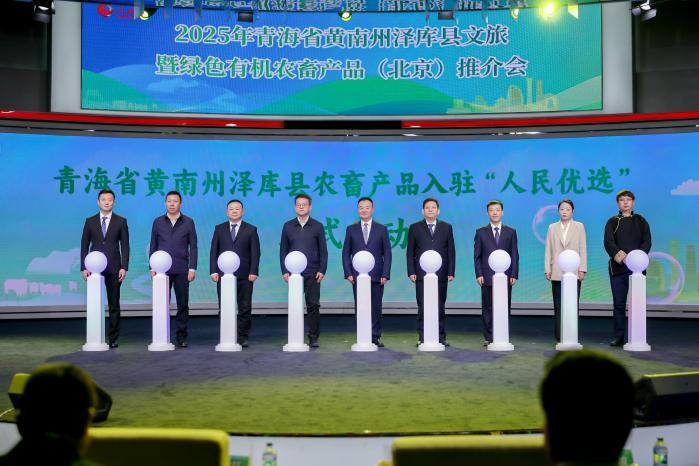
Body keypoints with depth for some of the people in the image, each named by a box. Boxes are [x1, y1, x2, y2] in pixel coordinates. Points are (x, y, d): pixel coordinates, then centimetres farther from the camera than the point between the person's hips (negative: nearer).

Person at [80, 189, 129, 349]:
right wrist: (83, 267, -2)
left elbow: (125, 246, 2)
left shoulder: (121, 221, 5)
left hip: (114, 269, -1)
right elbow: (84, 245, 7)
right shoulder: (90, 221, 7)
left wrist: (124, 267, -7)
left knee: (114, 305, 3)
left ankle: (113, 338, 8)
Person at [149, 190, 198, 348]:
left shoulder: (188, 222, 4)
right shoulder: (158, 222, 8)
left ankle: (181, 336, 8)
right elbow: (153, 246, 9)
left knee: (183, 304, 1)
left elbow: (193, 246, 3)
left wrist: (192, 268, -4)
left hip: (181, 270, -1)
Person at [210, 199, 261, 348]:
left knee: (245, 308, 1)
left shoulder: (251, 230, 6)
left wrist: (253, 272, -8)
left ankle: (243, 337, 9)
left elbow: (255, 252, 1)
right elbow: (214, 251, 7)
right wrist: (214, 271, -2)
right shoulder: (219, 229, 11)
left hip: (244, 275, -1)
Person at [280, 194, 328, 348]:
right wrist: (284, 271, 1)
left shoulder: (317, 226, 5)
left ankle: (313, 338, 4)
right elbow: (283, 249, 9)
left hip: (312, 273, -1)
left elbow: (323, 250, 5)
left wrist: (322, 270, -4)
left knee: (313, 305, -3)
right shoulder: (288, 226, 8)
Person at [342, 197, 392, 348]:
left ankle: (375, 337, 11)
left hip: (377, 276, 0)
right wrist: (348, 273, -3)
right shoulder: (351, 229, 8)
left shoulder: (382, 229, 7)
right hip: (357, 276, 0)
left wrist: (385, 274, -5)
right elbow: (346, 253, 8)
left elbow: (387, 254, 5)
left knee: (376, 308, 3)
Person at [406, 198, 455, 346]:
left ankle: (441, 336, 11)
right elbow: (410, 252, 6)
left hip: (441, 274, 1)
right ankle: (423, 337, 4)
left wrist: (451, 272, 0)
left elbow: (451, 251, 8)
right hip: (421, 275, -1)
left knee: (440, 307, 4)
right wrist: (411, 272, -3)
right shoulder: (415, 228, 8)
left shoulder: (446, 228, 10)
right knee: (422, 307, -1)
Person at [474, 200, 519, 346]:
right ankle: (489, 337, 7)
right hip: (487, 277, 0)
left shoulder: (511, 232, 9)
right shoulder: (481, 232, 7)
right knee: (487, 309, 1)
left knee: (505, 308, 2)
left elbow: (514, 255, 6)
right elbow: (477, 256, 5)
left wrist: (514, 275, -3)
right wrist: (479, 274, -5)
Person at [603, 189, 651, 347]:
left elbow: (647, 242, 2)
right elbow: (608, 242, -4)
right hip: (617, 268, 0)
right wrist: (618, 254, -25)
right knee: (619, 304, 2)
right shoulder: (612, 222, 11)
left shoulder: (641, 221, 13)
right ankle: (618, 337, 8)